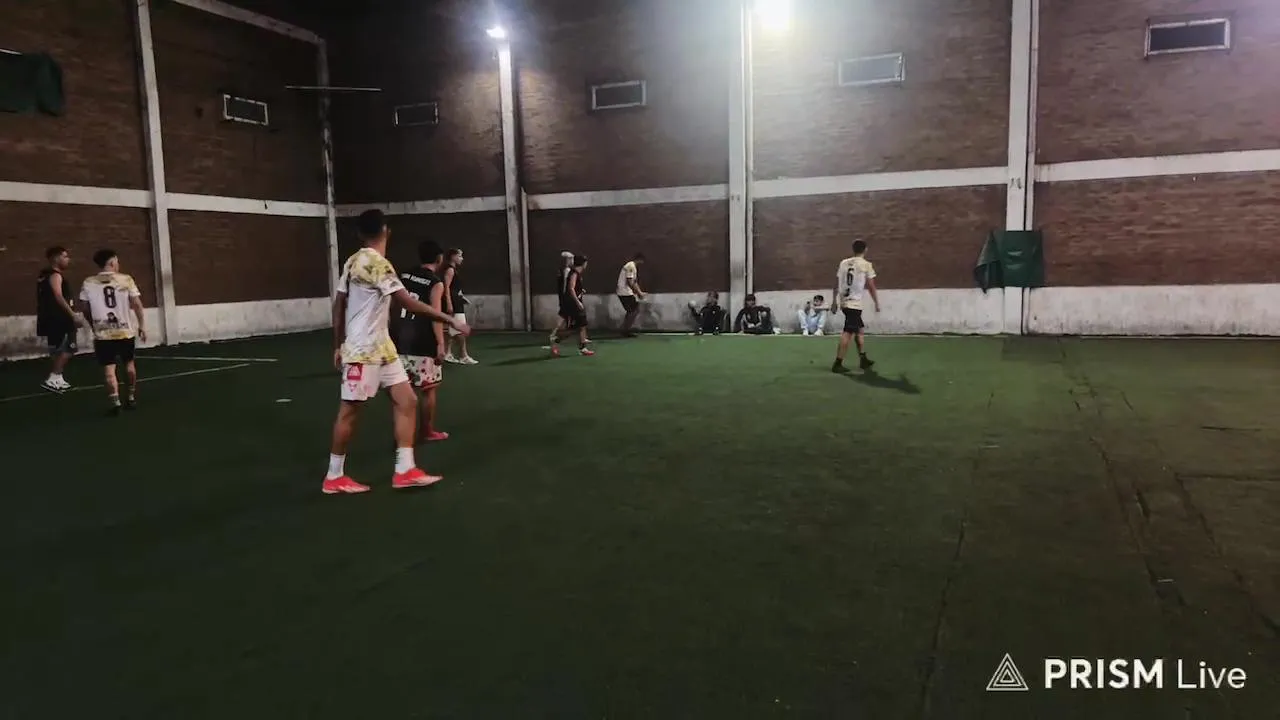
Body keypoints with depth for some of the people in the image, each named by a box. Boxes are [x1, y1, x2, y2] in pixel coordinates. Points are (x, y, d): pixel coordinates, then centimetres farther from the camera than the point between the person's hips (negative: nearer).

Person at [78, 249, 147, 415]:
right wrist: (142, 326, 4)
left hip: (103, 334, 0)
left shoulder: (88, 283, 0)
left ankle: (115, 403, -8)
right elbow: (137, 305, -6)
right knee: (129, 363, 19)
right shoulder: (126, 279, -5)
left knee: (109, 369, 0)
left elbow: (86, 310, 8)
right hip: (126, 331, 1)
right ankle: (131, 398, 27)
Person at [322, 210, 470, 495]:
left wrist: (338, 345, 19)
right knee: (350, 410, 2)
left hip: (382, 347, 9)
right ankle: (334, 477, 15)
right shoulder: (376, 263, -19)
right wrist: (450, 319, -22)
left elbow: (338, 305, 13)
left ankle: (404, 470, 6)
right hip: (364, 350, -9)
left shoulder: (354, 261, 9)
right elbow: (408, 302, -24)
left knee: (407, 401, 5)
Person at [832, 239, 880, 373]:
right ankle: (837, 364, -12)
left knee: (859, 329, 19)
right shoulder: (866, 265, -5)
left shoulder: (844, 262, 9)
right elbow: (871, 287, -4)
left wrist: (836, 302, 21)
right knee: (848, 333, -8)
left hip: (844, 302, 7)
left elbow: (837, 284, 12)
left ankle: (863, 359, 26)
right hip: (854, 304, -7)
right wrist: (877, 303, 7)